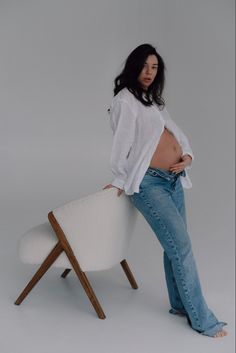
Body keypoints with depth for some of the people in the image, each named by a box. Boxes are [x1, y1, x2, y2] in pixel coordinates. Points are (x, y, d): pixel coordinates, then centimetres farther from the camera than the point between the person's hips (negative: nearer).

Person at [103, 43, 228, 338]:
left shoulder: (154, 101, 22)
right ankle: (201, 318, -3)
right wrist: (120, 181, 0)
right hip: (149, 182, -8)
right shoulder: (125, 100, -5)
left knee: (175, 245, 9)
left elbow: (178, 134, 18)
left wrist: (188, 157, -1)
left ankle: (179, 304, 24)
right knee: (181, 245, -12)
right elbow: (121, 144, -6)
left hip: (174, 180, 8)